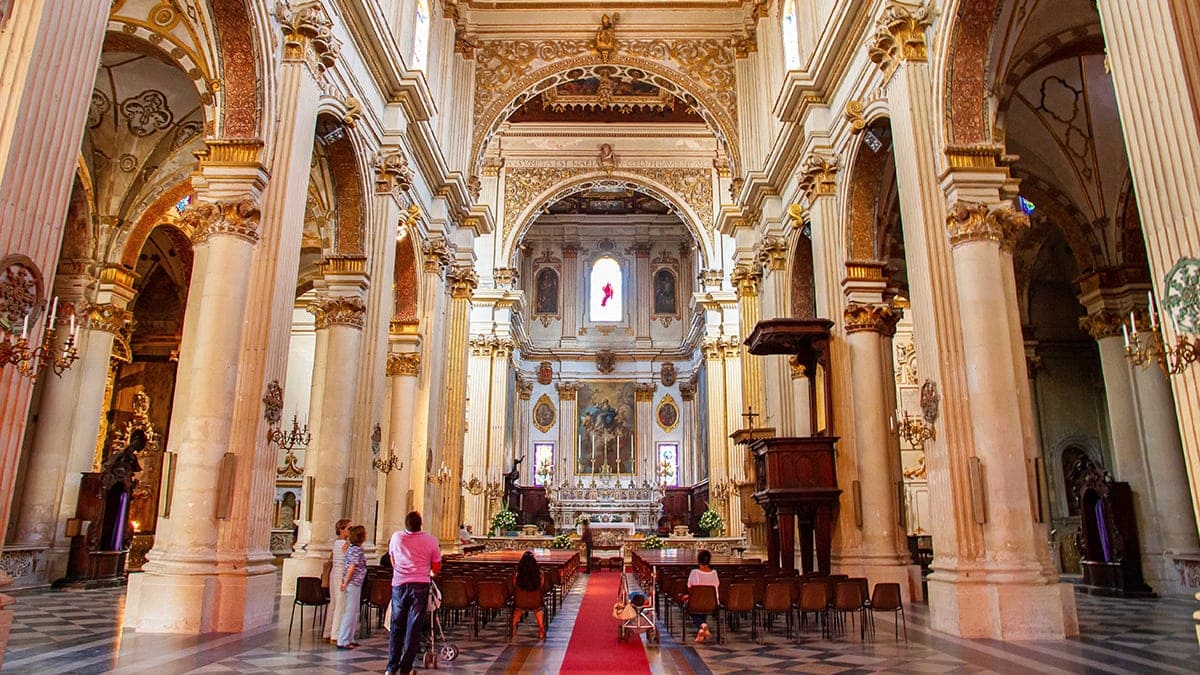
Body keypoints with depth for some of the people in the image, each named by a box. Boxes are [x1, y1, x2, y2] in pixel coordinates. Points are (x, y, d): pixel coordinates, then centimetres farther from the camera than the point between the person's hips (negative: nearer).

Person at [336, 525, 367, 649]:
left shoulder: (352, 547, 11)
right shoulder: (357, 550, -17)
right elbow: (352, 568, -21)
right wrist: (345, 583, -15)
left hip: (355, 584, 10)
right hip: (353, 584, -10)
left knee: (353, 612, 15)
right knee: (350, 612, -4)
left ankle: (349, 639, 23)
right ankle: (343, 641, 0)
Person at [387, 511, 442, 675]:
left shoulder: (396, 537, 0)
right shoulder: (431, 541, -4)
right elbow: (436, 569, 1)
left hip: (399, 584, 2)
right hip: (420, 586, -2)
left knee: (397, 627, 12)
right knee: (414, 628, 5)